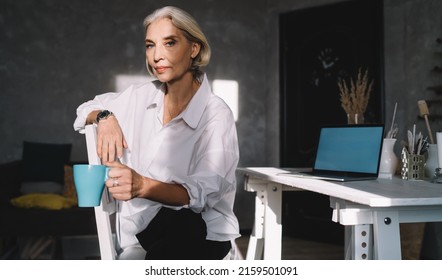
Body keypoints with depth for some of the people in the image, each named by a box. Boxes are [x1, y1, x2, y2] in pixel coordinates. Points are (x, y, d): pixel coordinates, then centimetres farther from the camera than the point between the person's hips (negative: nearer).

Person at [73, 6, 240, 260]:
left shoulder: (216, 114, -10)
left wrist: (142, 186, -38)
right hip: (145, 226, 4)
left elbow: (204, 192, -19)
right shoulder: (142, 96, 6)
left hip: (204, 230, -3)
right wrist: (104, 117, -5)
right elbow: (87, 109, 20)